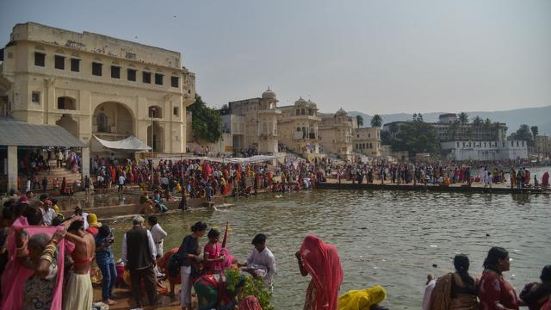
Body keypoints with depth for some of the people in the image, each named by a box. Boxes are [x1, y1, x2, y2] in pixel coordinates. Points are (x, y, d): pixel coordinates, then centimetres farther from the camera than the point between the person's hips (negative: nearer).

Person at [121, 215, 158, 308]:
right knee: (150, 283, 12)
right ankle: (153, 301, 21)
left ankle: (138, 304, 18)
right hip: (147, 263, -1)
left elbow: (124, 251, -1)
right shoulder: (146, 232, -9)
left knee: (136, 285, 12)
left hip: (132, 264, 1)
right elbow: (152, 248, -5)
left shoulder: (126, 235, -6)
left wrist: (125, 262, 12)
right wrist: (153, 258, 9)